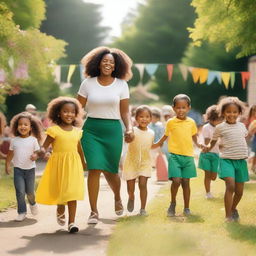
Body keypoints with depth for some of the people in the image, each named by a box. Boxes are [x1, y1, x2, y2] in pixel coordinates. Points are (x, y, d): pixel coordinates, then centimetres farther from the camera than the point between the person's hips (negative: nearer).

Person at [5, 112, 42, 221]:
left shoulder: (33, 140, -5)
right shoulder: (14, 140, 0)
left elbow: (36, 152, -1)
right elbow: (10, 153, 9)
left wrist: (35, 156, -23)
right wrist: (7, 165, 7)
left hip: (30, 168, 0)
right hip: (18, 168, 1)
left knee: (30, 191, 6)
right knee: (20, 192, -6)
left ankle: (32, 203, 39)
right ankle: (22, 212, 3)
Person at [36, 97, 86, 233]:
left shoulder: (77, 131, 8)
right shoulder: (54, 130, -5)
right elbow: (45, 146, -8)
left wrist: (83, 163, 28)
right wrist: (40, 152, -29)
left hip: (73, 165, 2)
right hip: (58, 164, -2)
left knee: (72, 193, -5)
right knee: (60, 191, 7)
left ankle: (71, 222, -3)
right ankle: (60, 211, 39)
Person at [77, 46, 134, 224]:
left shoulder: (121, 85, 4)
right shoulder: (88, 84, 3)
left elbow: (125, 112, 4)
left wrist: (130, 128, -12)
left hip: (113, 130, 1)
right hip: (91, 129, 0)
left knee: (110, 171, 8)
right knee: (94, 169, -10)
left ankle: (117, 198, 41)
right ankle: (94, 212, -3)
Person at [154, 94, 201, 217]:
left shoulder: (191, 122, 6)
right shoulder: (171, 122, 1)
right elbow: (165, 136, 15)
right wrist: (156, 144, 15)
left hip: (188, 156, 2)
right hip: (174, 155, -2)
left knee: (185, 182, 5)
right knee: (176, 180, -14)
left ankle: (186, 208, 15)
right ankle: (173, 203, 9)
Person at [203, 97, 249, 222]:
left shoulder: (242, 126, 9)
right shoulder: (220, 127, -3)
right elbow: (213, 141, 7)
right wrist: (208, 147, -8)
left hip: (241, 160, 4)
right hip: (227, 159, -4)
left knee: (239, 190, 9)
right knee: (230, 185, -23)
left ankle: (233, 208, 39)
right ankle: (228, 216, -16)